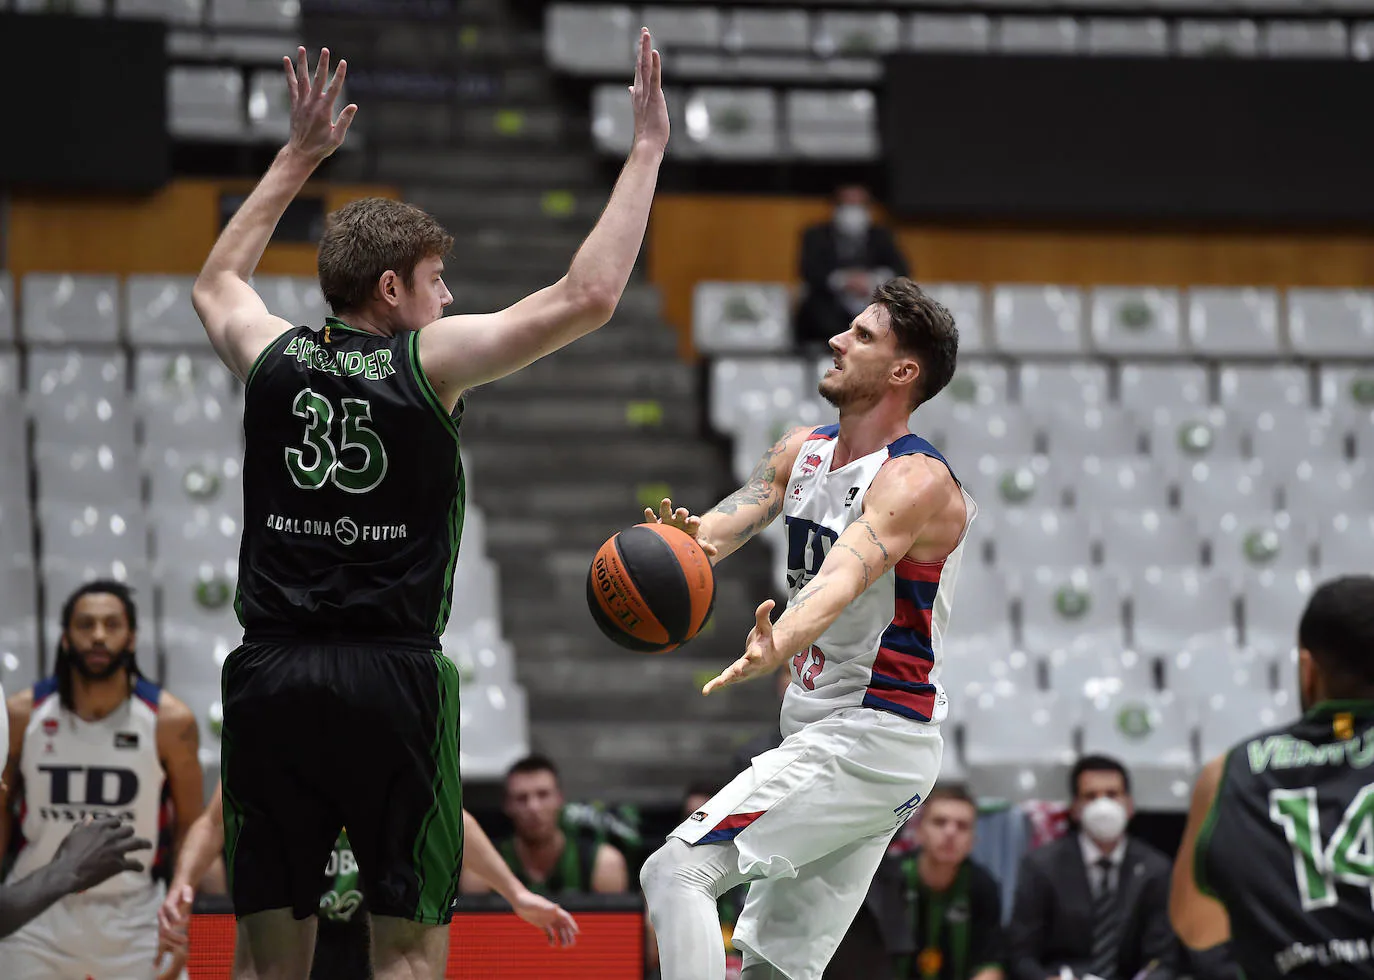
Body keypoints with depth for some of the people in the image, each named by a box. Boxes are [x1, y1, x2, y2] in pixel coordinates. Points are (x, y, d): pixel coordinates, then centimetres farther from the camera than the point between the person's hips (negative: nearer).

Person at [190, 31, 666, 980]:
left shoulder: (275, 359, 8)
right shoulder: (428, 362, -4)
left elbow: (216, 283, 33)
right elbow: (587, 297, -5)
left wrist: (298, 157, 38)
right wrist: (647, 150, 3)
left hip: (269, 678, 4)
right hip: (389, 678, -4)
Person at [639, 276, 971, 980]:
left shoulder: (916, 482, -16)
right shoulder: (802, 452, 11)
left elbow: (845, 575, -34)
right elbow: (739, 513, -7)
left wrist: (777, 646, -54)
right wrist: (694, 540, -31)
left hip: (869, 740, -10)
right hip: (821, 733, 10)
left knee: (675, 871, -20)